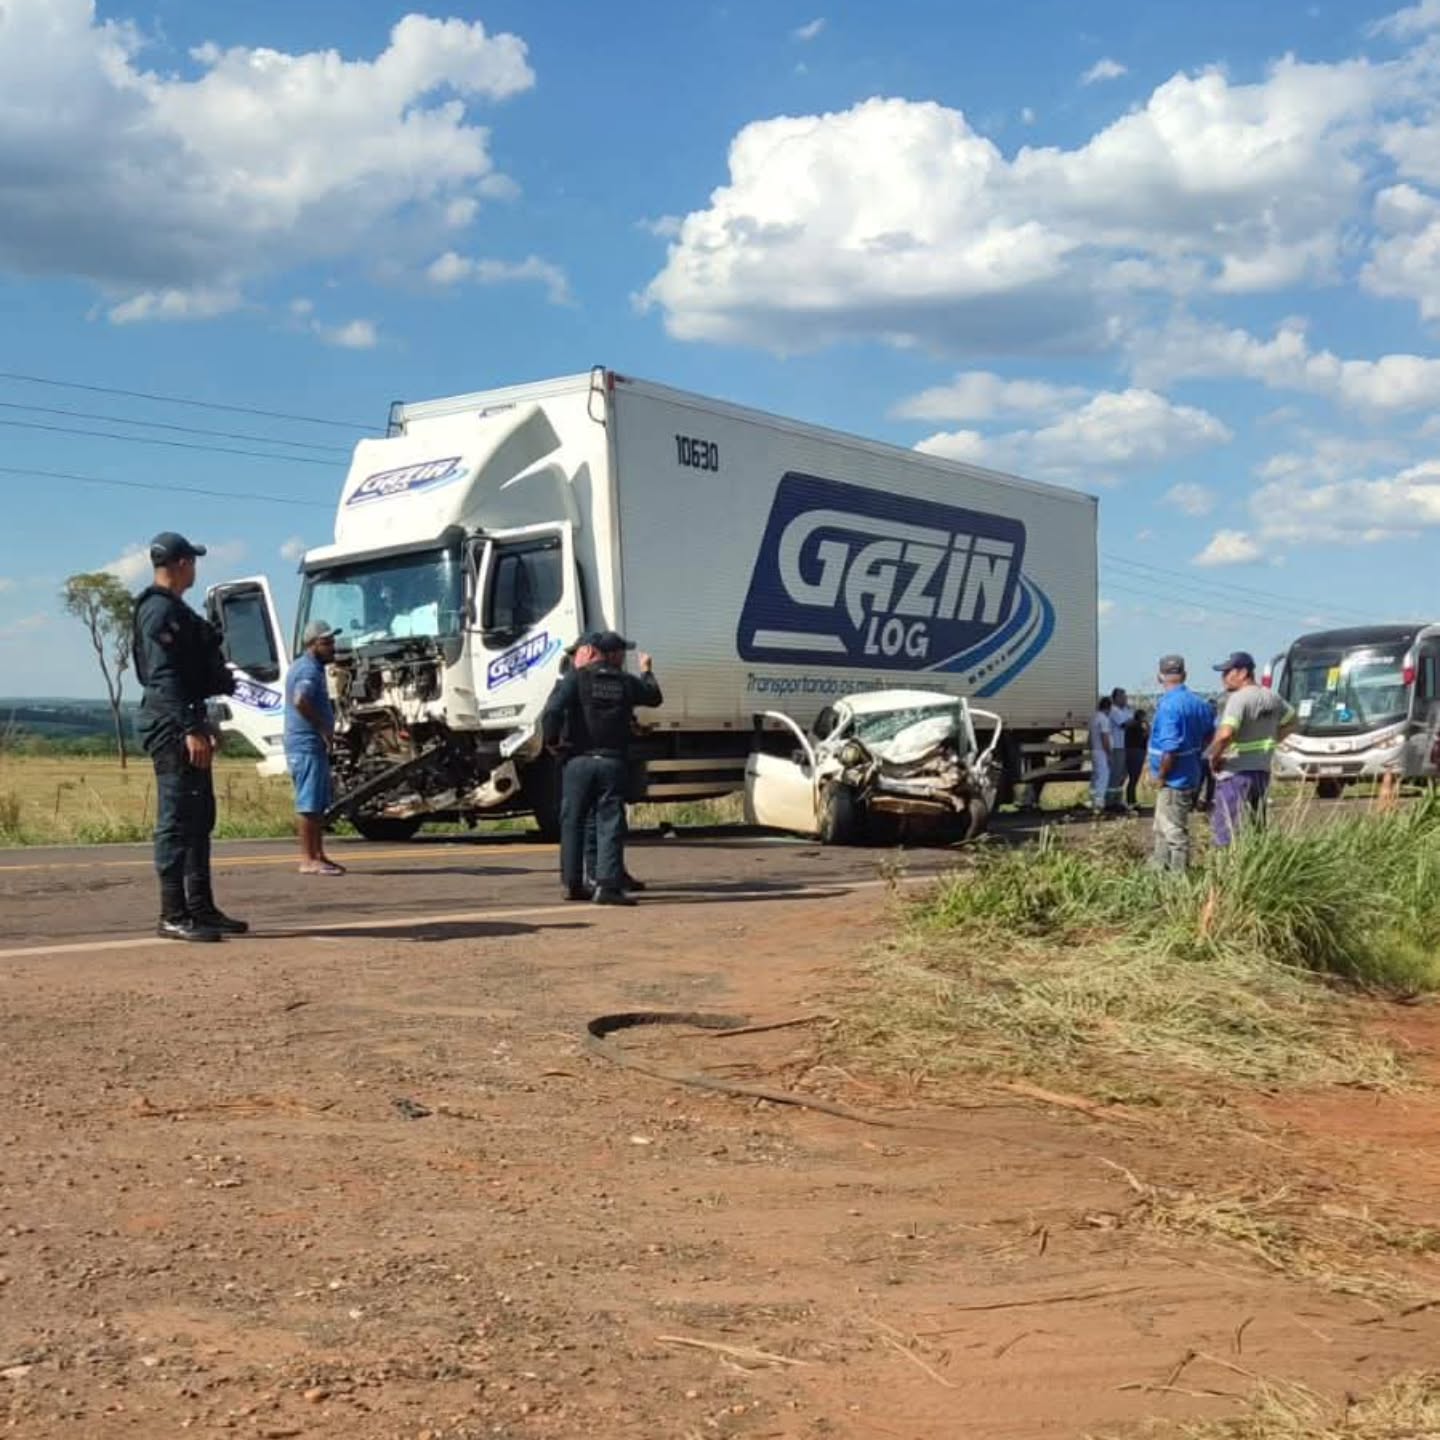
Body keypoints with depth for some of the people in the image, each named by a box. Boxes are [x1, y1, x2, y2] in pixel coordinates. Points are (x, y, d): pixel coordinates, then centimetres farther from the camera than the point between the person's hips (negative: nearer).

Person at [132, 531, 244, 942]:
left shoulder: (173, 609, 20)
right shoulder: (161, 611, -13)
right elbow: (164, 676, -21)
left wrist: (200, 723, 24)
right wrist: (190, 729, -26)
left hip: (185, 723, 11)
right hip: (172, 724, -11)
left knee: (199, 817, 13)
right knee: (178, 819, -9)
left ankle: (201, 908, 20)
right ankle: (173, 916, -6)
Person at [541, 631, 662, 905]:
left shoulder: (577, 677, -1)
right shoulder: (627, 682, 4)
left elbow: (553, 710, -16)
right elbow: (654, 696, 24)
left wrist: (552, 740, -1)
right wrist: (647, 672, 41)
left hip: (579, 761, 0)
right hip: (612, 762, 0)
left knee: (572, 822, 11)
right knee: (610, 824, 0)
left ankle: (572, 883, 15)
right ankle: (607, 885, -10)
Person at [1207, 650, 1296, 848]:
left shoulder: (1239, 698, -18)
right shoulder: (1271, 697, 8)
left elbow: (1225, 734, -31)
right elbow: (1290, 720, 27)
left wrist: (1214, 757, -14)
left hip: (1235, 774, -8)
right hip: (1262, 772, 8)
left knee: (1226, 835, -5)